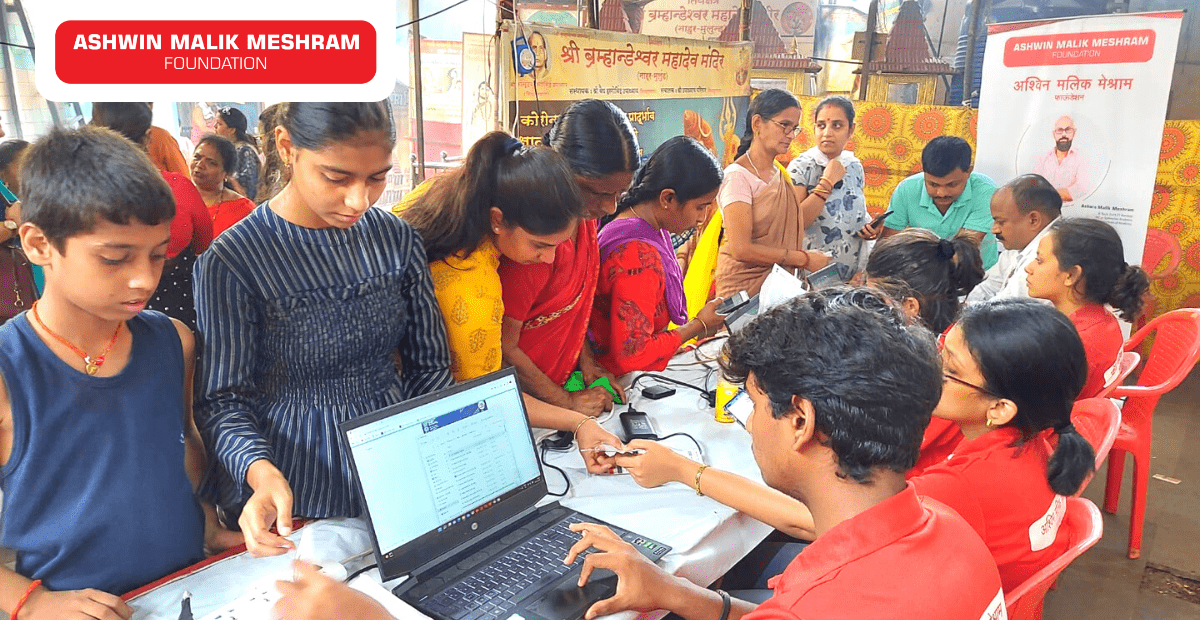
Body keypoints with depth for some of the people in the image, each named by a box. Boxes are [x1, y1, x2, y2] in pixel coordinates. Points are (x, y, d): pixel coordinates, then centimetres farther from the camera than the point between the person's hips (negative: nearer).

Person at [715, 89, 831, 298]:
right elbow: (741, 249, -19)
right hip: (745, 286, -7)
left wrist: (827, 183, 8)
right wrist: (805, 258, -15)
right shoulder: (737, 176, -13)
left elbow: (797, 220, 3)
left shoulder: (779, 173, 13)